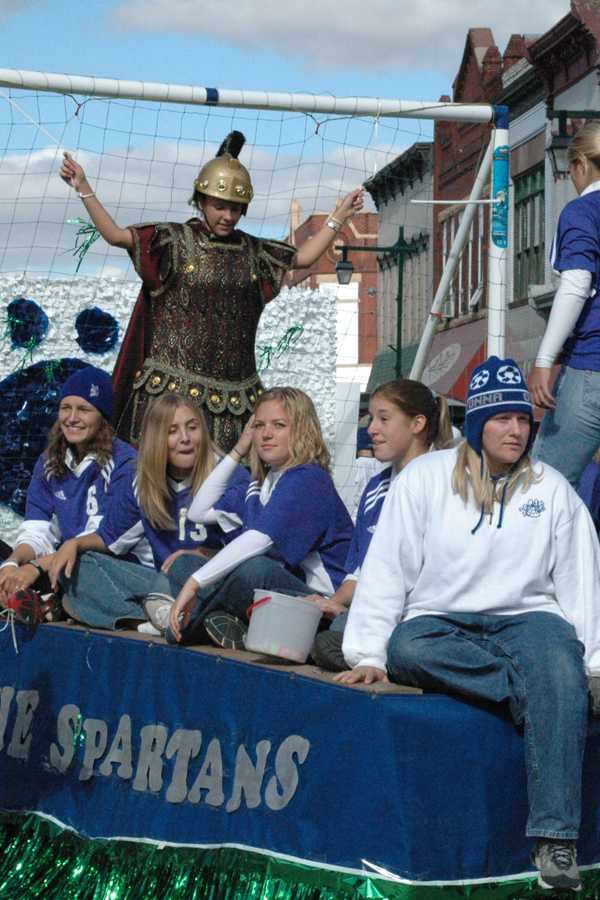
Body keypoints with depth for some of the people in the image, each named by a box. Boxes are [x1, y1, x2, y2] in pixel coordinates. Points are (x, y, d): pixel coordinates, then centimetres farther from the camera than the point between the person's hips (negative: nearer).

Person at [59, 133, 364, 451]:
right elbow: (116, 235, -5)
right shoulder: (176, 240, 1)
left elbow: (303, 257, 22)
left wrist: (339, 216, 19)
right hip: (175, 384, -4)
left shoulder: (252, 251, 14)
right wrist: (83, 188, -12)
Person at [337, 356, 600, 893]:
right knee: (407, 650, -36)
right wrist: (368, 655, -5)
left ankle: (555, 839, -40)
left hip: (526, 617, 0)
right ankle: (556, 695, -26)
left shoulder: (552, 489, 10)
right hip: (439, 621, 0)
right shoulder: (426, 477, 5)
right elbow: (385, 569, 2)